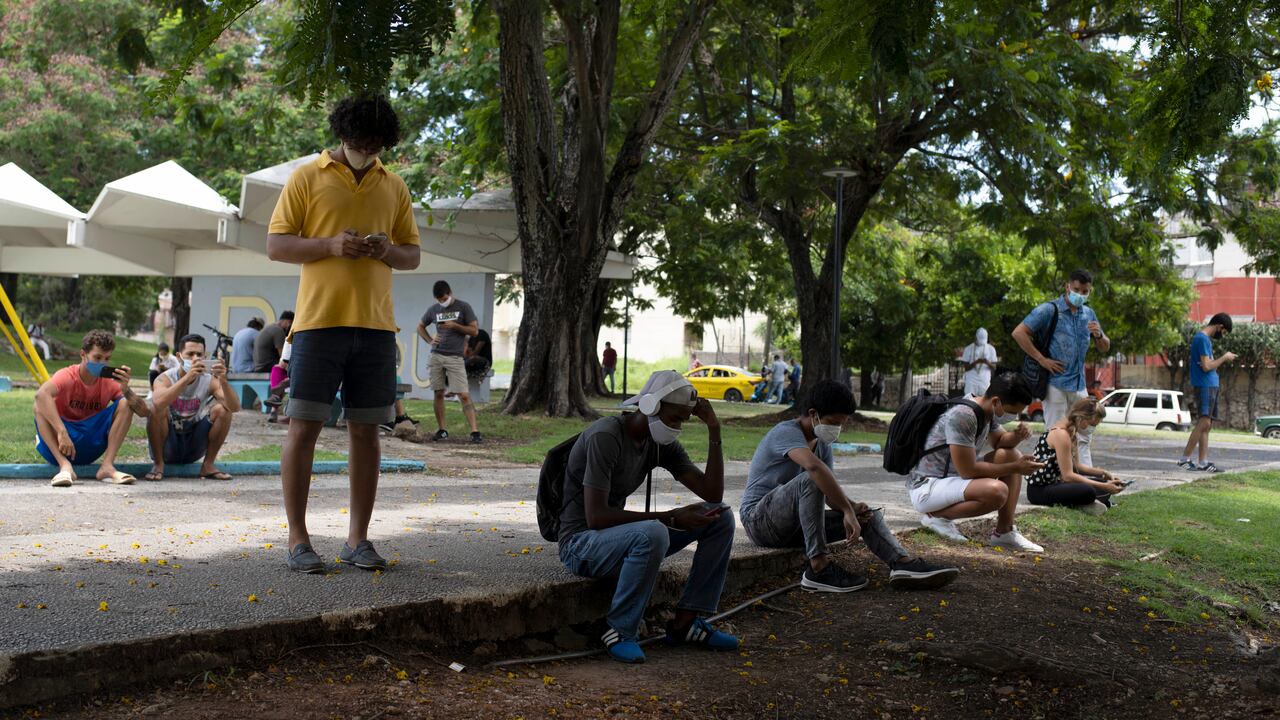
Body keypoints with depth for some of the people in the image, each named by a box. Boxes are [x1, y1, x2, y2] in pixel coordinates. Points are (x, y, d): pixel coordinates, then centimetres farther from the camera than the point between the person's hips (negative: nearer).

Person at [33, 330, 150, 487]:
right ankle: (65, 466, -36)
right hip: (57, 447, -3)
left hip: (90, 448, 4)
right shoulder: (67, 376, -15)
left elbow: (144, 412, -10)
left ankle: (107, 466, -22)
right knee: (41, 405, -29)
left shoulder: (110, 382, -3)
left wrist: (125, 390, -28)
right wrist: (62, 432, -47)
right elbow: (41, 394, -39)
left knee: (125, 403, -11)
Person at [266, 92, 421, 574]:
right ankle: (297, 539, 5)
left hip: (374, 324, 3)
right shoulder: (307, 178, 4)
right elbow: (276, 245, 1)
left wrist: (387, 250, -6)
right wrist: (330, 245, -15)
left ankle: (358, 538, 14)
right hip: (318, 320, -3)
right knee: (304, 427, -3)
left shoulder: (394, 187, 14)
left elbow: (413, 255, 17)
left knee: (366, 431, 5)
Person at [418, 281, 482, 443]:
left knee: (464, 395, -10)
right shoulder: (433, 309, 10)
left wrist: (455, 326, -13)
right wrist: (430, 341, 5)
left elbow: (475, 330, -1)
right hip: (436, 356, 3)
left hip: (455, 357, -3)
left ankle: (475, 431, -11)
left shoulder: (463, 307, 1)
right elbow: (420, 327, 23)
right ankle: (441, 430, 14)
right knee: (438, 394, 5)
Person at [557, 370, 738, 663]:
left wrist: (714, 431, -10)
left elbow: (712, 493, -1)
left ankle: (685, 622, -2)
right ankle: (621, 631, -20)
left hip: (622, 535, 8)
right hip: (581, 543, -8)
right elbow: (596, 517, -27)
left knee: (720, 516, -2)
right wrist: (670, 518, -27)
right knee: (652, 533, -40)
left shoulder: (663, 443, 2)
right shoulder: (605, 436, -22)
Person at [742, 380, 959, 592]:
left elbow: (832, 494, 7)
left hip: (793, 524, 9)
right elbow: (814, 467, -39)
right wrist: (848, 510, -38)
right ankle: (819, 568, -34)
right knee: (810, 480, -34)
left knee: (868, 515, -2)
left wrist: (853, 508, -15)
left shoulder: (823, 444, 11)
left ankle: (903, 563, -24)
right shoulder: (786, 432, -18)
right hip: (758, 520, -9)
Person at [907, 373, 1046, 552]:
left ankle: (1004, 531, 1)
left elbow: (999, 441, 23)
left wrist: (1017, 436, -1)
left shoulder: (989, 411, 4)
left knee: (1011, 455, 3)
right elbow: (968, 470, -24)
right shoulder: (962, 416, -25)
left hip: (953, 479, 10)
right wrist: (1015, 468, -16)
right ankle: (935, 515, -9)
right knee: (997, 491, -31)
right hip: (925, 488, -10)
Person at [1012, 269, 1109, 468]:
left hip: (1079, 384, 7)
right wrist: (1041, 359, -15)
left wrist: (1099, 335, -5)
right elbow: (1019, 333, -14)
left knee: (1084, 436, 8)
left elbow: (1105, 347, 19)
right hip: (1056, 382, -7)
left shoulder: (1088, 314, 13)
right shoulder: (1049, 310, -7)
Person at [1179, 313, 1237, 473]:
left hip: (1211, 386, 10)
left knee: (1207, 424, 7)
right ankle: (1185, 459, -15)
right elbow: (1206, 366, -19)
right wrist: (1224, 358, -7)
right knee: (1204, 422, -16)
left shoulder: (1204, 338, 19)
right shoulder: (1202, 339, -13)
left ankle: (1203, 462, 7)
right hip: (1204, 385, -10)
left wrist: (1224, 359, 7)